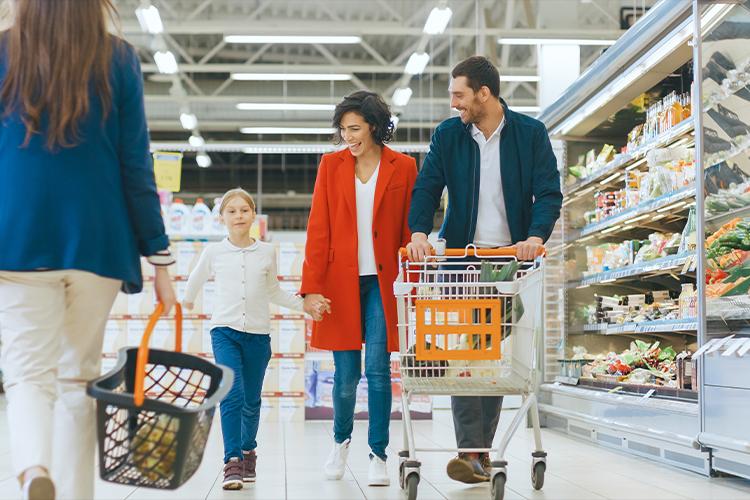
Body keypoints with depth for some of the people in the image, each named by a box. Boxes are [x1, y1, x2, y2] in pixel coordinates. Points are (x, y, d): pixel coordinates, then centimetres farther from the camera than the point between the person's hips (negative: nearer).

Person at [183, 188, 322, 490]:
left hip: (258, 333, 2)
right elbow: (196, 279, 21)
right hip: (225, 331, -2)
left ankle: (248, 450, 33)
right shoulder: (214, 252, 0)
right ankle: (233, 462, -17)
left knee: (252, 400, 11)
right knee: (232, 394, -18)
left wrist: (304, 304, 8)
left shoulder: (267, 252, 3)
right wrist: (187, 300, 36)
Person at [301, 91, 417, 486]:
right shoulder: (331, 165, 6)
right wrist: (312, 286, -5)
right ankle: (341, 440, 30)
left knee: (378, 370, -4)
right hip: (341, 282, 1)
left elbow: (411, 231, 4)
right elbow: (318, 229, 2)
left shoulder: (403, 167, 3)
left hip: (382, 283, -1)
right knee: (346, 373, 5)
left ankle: (378, 455, 8)